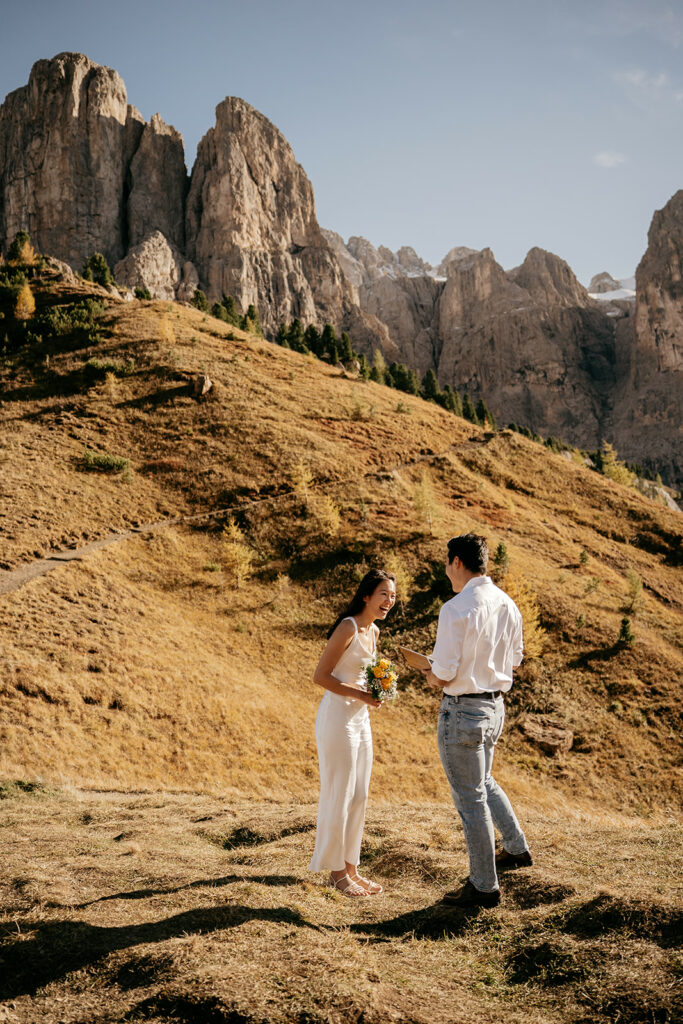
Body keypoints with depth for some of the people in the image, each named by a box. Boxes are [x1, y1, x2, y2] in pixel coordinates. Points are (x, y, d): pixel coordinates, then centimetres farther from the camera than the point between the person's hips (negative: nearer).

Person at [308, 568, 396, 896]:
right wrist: (359, 694, -21)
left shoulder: (373, 631, 10)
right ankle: (337, 871, 15)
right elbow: (320, 676, -17)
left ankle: (350, 867, 24)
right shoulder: (348, 628, -16)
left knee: (359, 797, 13)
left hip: (360, 720, 9)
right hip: (337, 718, -9)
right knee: (339, 796, 1)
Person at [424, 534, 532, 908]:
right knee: (484, 782, 29)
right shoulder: (508, 605, 3)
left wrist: (431, 677, 1)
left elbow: (443, 675, -20)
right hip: (495, 705, 8)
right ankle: (516, 848, 41)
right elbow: (514, 660, 14)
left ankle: (484, 887, 17)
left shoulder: (456, 608, -21)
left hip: (463, 709, -8)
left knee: (470, 798, 5)